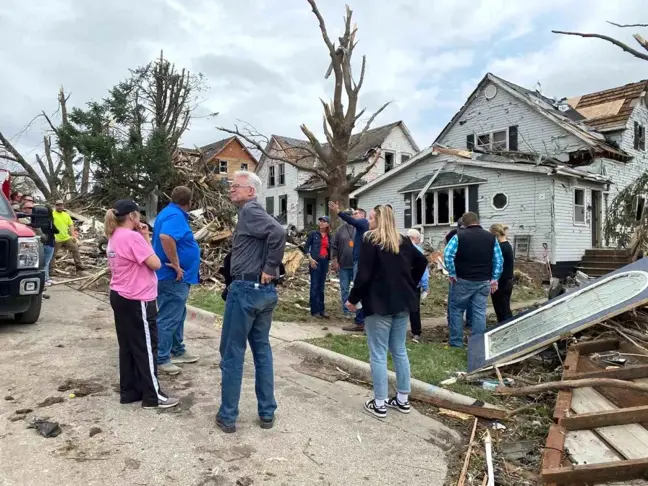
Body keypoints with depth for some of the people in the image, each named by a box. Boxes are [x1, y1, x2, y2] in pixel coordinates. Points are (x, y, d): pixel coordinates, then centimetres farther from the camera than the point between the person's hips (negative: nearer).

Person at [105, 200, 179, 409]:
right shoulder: (132, 236, -18)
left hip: (120, 297, 10)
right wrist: (146, 238, -9)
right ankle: (152, 396, 9)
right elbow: (155, 264, -18)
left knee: (128, 346, 16)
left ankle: (129, 391, 25)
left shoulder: (114, 237, 10)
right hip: (137, 300, -9)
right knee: (146, 347, 0)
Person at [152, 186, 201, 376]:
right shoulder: (175, 216, -19)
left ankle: (177, 351, 32)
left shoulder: (169, 213, 13)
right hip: (173, 277, -11)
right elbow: (166, 237, -38)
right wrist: (175, 264, -28)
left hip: (173, 277, 11)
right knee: (168, 319, -2)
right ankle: (161, 359, 7)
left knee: (177, 316, 20)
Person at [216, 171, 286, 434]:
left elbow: (278, 232, -26)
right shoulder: (254, 212, 17)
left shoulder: (249, 210, -11)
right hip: (264, 291, 9)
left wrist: (269, 269, -19)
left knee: (232, 355, 4)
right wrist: (271, 270, 6)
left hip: (245, 289, -9)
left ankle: (227, 416, 15)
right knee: (262, 351, 14)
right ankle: (267, 413, 23)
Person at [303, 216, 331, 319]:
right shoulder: (313, 233, -2)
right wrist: (310, 259, -14)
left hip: (324, 261, 5)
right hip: (315, 261, -5)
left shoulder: (328, 236, 11)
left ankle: (321, 309, 18)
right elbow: (306, 247, -2)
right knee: (315, 286, -3)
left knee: (321, 286, 11)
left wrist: (328, 263, 15)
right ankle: (315, 310, 2)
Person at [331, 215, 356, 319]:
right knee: (345, 289, 8)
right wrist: (334, 261, 0)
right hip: (343, 265, 1)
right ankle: (346, 310, 19)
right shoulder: (340, 230, 2)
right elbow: (334, 246, 4)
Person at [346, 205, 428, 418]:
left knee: (378, 353, 0)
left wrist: (353, 299, -5)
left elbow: (364, 274, -16)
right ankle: (403, 399, 22)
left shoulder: (370, 240, -11)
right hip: (402, 302, 7)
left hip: (379, 304, -7)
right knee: (399, 350, 15)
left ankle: (379, 404, 6)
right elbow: (422, 261, 19)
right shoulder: (403, 241, 9)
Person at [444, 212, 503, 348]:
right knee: (480, 312, 6)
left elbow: (447, 255, -14)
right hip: (484, 281, 3)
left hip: (463, 280, -3)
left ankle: (456, 342, 11)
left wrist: (453, 274, -6)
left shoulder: (459, 236, -5)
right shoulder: (491, 237, 6)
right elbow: (498, 260, 5)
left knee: (456, 309, 9)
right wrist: (494, 279, 8)